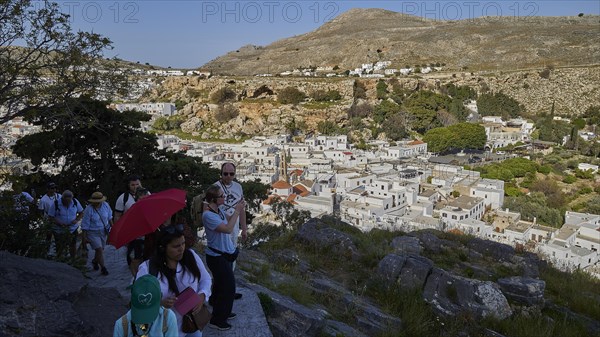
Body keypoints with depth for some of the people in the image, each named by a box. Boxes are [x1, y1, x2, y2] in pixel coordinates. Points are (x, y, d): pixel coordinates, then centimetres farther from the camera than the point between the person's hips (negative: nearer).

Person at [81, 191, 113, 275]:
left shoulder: (105, 205, -10)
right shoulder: (88, 210, -21)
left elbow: (109, 217, 8)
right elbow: (85, 225, -14)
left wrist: (112, 227, 15)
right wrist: (84, 237, -11)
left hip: (103, 231, 5)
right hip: (92, 233, -5)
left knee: (101, 249, 16)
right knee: (99, 249, -11)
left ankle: (95, 261, 44)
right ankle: (103, 268, -1)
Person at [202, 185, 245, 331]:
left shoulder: (219, 210, -1)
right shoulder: (208, 215, -27)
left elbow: (229, 220, 14)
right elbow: (228, 229, -32)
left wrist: (238, 210, -4)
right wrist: (237, 211, -25)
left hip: (225, 254, 9)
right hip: (217, 257, -9)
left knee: (222, 284, 22)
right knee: (228, 286, 0)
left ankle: (222, 312, 41)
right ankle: (217, 320, 16)